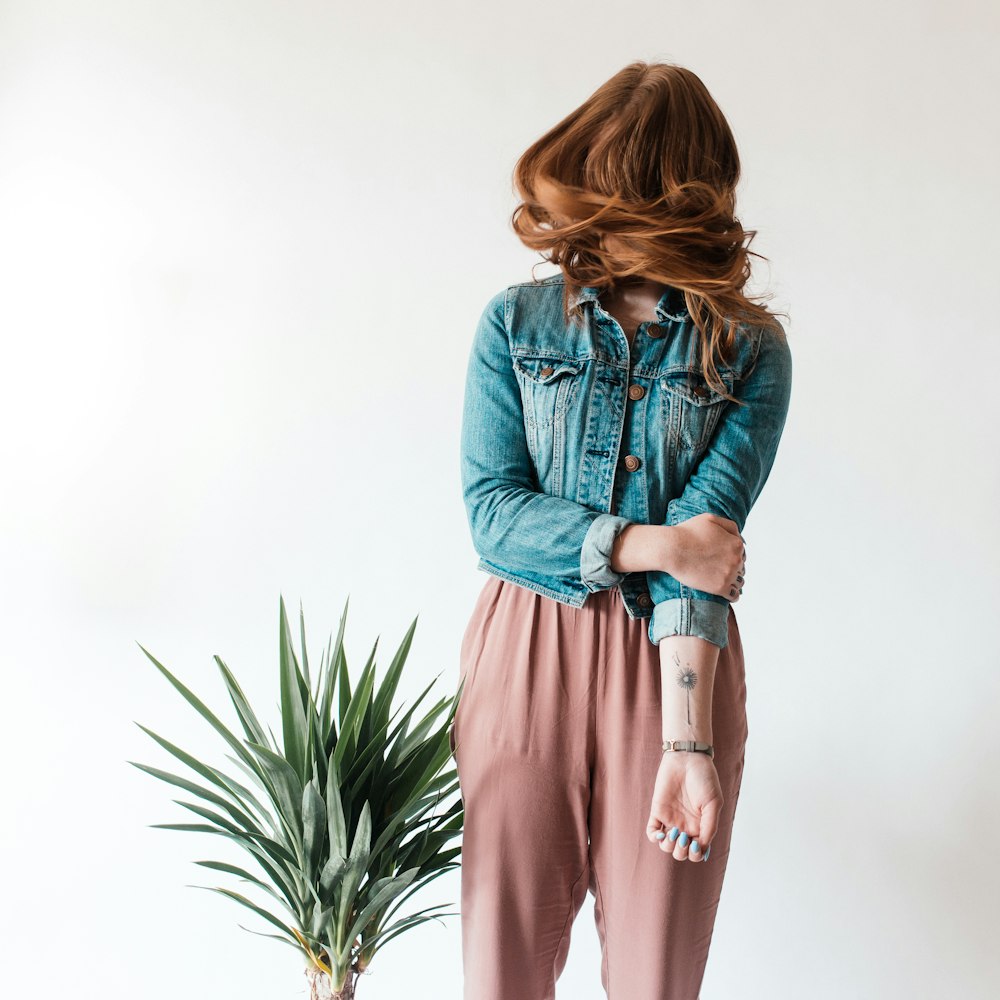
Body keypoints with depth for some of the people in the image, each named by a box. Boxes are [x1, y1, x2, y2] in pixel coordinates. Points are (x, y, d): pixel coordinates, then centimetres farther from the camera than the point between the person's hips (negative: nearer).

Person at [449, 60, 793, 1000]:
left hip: (676, 669, 0)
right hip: (525, 653, 1)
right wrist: (651, 544, -17)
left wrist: (686, 740, -20)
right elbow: (492, 510, -5)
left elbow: (708, 543, -12)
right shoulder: (516, 323, 3)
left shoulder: (749, 348, -1)